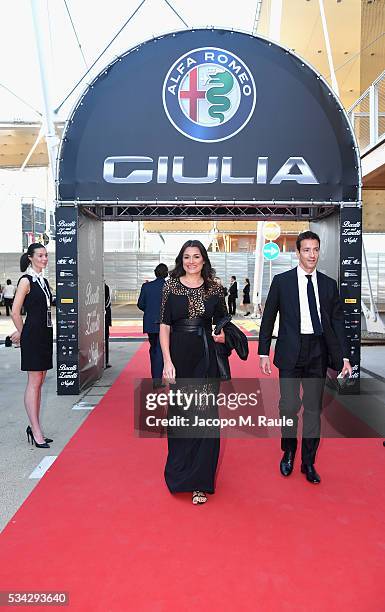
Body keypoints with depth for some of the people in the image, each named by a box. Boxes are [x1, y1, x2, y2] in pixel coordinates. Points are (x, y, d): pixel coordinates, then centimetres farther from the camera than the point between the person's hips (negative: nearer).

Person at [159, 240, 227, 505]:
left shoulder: (215, 288, 3)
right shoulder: (171, 287, 0)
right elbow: (164, 326, -2)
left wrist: (224, 335, -8)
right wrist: (167, 361, -9)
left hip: (206, 358, 1)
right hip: (179, 356, 0)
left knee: (205, 415, 1)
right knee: (180, 414, 11)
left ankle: (200, 481, 14)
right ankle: (180, 472, 34)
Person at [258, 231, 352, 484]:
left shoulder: (329, 284, 7)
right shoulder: (282, 281, 0)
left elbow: (338, 321, 8)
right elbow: (268, 318, 2)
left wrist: (344, 356, 3)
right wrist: (264, 352, -2)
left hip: (318, 352, 3)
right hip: (291, 352, -2)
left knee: (314, 408, 9)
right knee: (289, 406, 0)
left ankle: (308, 463, 25)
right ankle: (288, 454, 26)